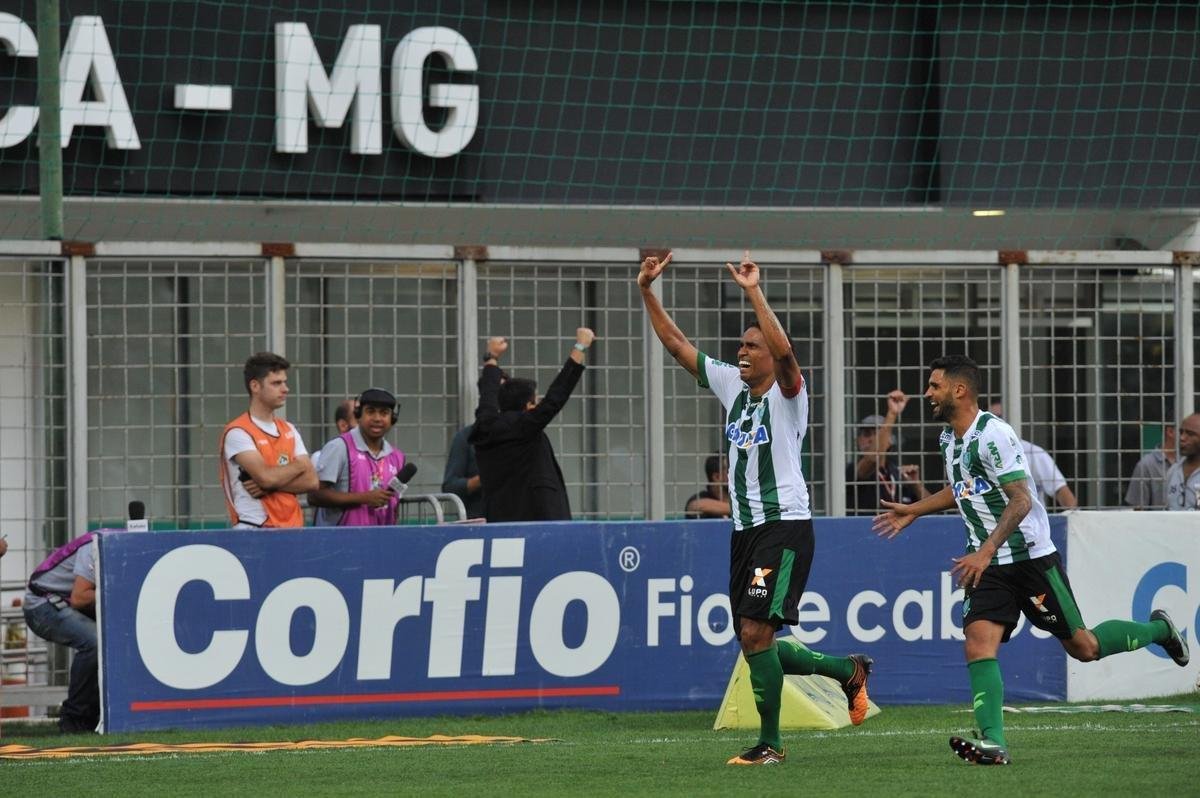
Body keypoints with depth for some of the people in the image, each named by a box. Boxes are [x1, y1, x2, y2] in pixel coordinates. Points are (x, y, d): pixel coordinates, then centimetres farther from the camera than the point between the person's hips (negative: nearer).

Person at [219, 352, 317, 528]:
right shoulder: (238, 432, -7)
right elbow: (266, 476, -18)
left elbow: (311, 481, 5)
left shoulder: (289, 431, 14)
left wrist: (270, 486, -11)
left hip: (292, 527, 6)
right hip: (253, 529, -6)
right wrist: (298, 466, 1)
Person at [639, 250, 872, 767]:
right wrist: (647, 291, 5)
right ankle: (847, 670, 29)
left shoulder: (786, 393, -8)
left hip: (785, 526, -8)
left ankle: (769, 743, -7)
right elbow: (675, 343, 14)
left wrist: (754, 293, -33)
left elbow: (784, 352, -30)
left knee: (756, 632, -17)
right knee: (753, 642, 9)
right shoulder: (731, 385, 11)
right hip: (745, 529, 8)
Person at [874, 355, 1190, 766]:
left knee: (1083, 647, 3)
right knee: (979, 645, -15)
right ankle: (993, 741, -23)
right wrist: (912, 512, 26)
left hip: (1031, 558, -7)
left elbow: (1021, 501, -24)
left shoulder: (992, 434, -19)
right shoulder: (949, 438, 9)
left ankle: (1158, 629, 29)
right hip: (987, 564, 7)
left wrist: (985, 552, -32)